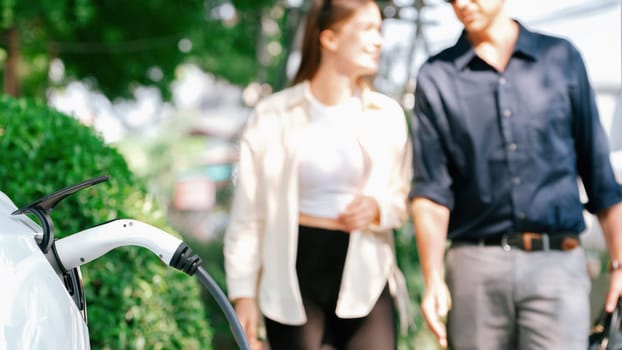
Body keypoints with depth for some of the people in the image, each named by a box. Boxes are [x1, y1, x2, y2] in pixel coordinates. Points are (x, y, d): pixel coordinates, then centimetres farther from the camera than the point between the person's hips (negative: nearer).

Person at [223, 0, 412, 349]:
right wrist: (244, 293, -2)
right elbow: (248, 213, 1)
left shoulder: (387, 115, 5)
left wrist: (379, 207, -9)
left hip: (365, 277, 2)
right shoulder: (274, 115, -1)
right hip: (294, 275, -1)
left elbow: (404, 197, 14)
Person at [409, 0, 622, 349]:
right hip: (476, 267, 0)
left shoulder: (562, 58, 9)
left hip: (557, 264, 0)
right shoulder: (436, 77, 7)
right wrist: (433, 280, -9)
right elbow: (431, 189, 1)